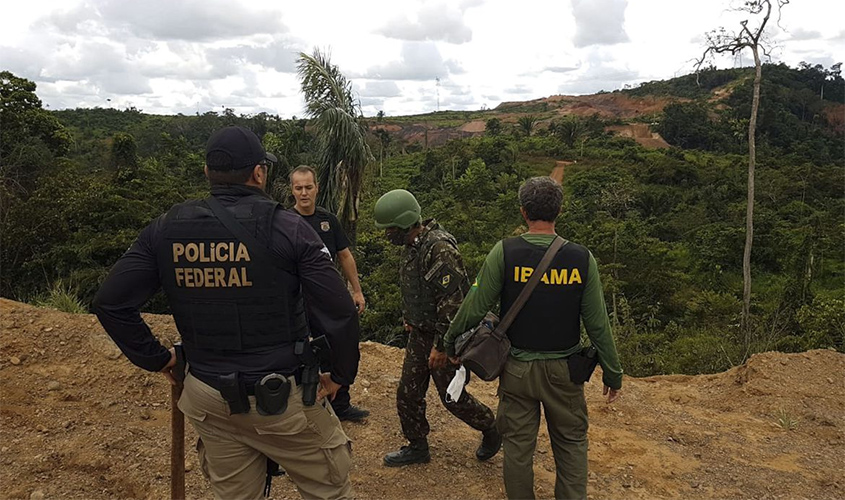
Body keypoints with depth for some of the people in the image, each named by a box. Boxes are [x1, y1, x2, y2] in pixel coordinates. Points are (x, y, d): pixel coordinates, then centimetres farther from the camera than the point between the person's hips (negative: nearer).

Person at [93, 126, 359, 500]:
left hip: (208, 402, 5)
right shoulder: (286, 228, -14)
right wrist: (342, 375, -1)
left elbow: (110, 303, -2)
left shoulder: (165, 229, -2)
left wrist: (155, 359, 8)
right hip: (282, 399, -4)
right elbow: (339, 312, -17)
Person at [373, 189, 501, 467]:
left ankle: (491, 429, 31)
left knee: (453, 397, 6)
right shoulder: (410, 246, 5)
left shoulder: (439, 249, -26)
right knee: (407, 394, 12)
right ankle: (417, 447, 30)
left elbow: (452, 301, -27)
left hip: (443, 338, -9)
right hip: (419, 334, 9)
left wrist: (441, 346, -25)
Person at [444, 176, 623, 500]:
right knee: (571, 443, 19)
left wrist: (451, 342, 7)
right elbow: (597, 324, -6)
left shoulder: (505, 252, -14)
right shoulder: (581, 258, -10)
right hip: (563, 370, 1)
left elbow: (475, 307, -11)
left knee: (518, 445, 15)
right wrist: (612, 373, 6)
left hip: (517, 368, -1)